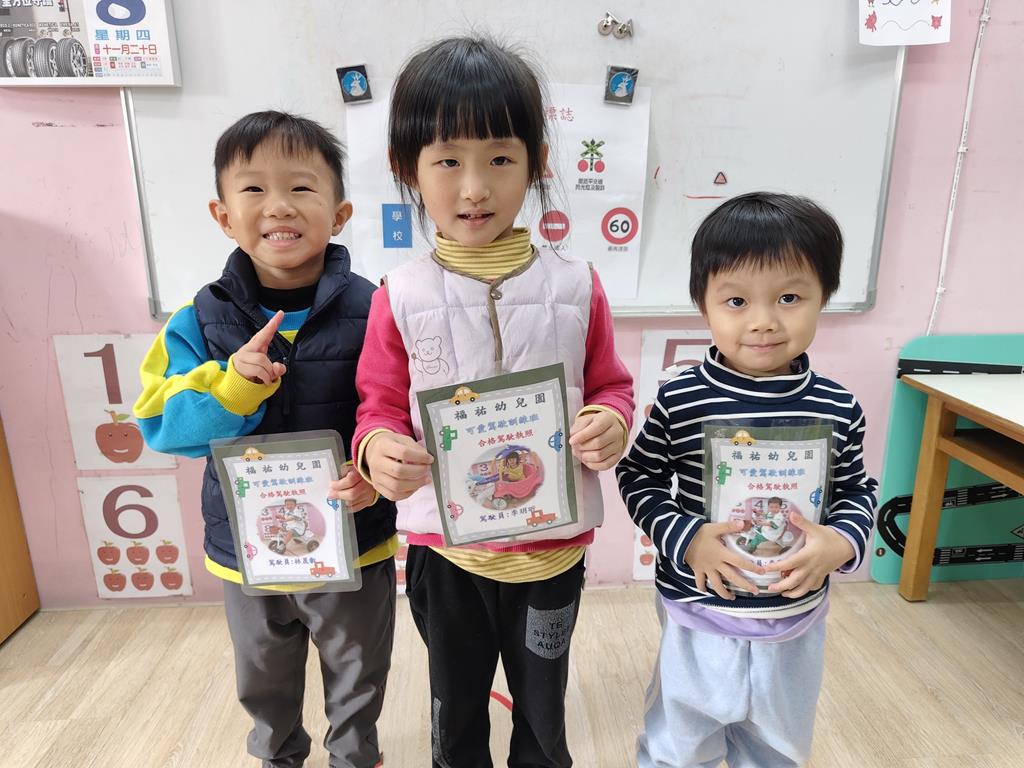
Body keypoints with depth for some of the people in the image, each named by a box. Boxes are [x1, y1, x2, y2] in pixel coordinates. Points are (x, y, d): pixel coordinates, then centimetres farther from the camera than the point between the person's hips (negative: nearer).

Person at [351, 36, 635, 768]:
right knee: (456, 708, 25)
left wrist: (611, 422, -20)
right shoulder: (401, 296, -10)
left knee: (543, 708, 26)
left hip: (552, 544, 1)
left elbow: (611, 385, 2)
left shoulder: (575, 286, -8)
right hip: (443, 548, 0)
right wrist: (378, 447, -24)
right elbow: (380, 406, -2)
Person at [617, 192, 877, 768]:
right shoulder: (680, 400, -17)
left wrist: (841, 542, -17)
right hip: (700, 617, -2)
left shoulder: (838, 409, -10)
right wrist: (686, 539, -22)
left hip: (798, 621, 3)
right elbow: (639, 479, -7)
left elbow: (858, 491, 3)